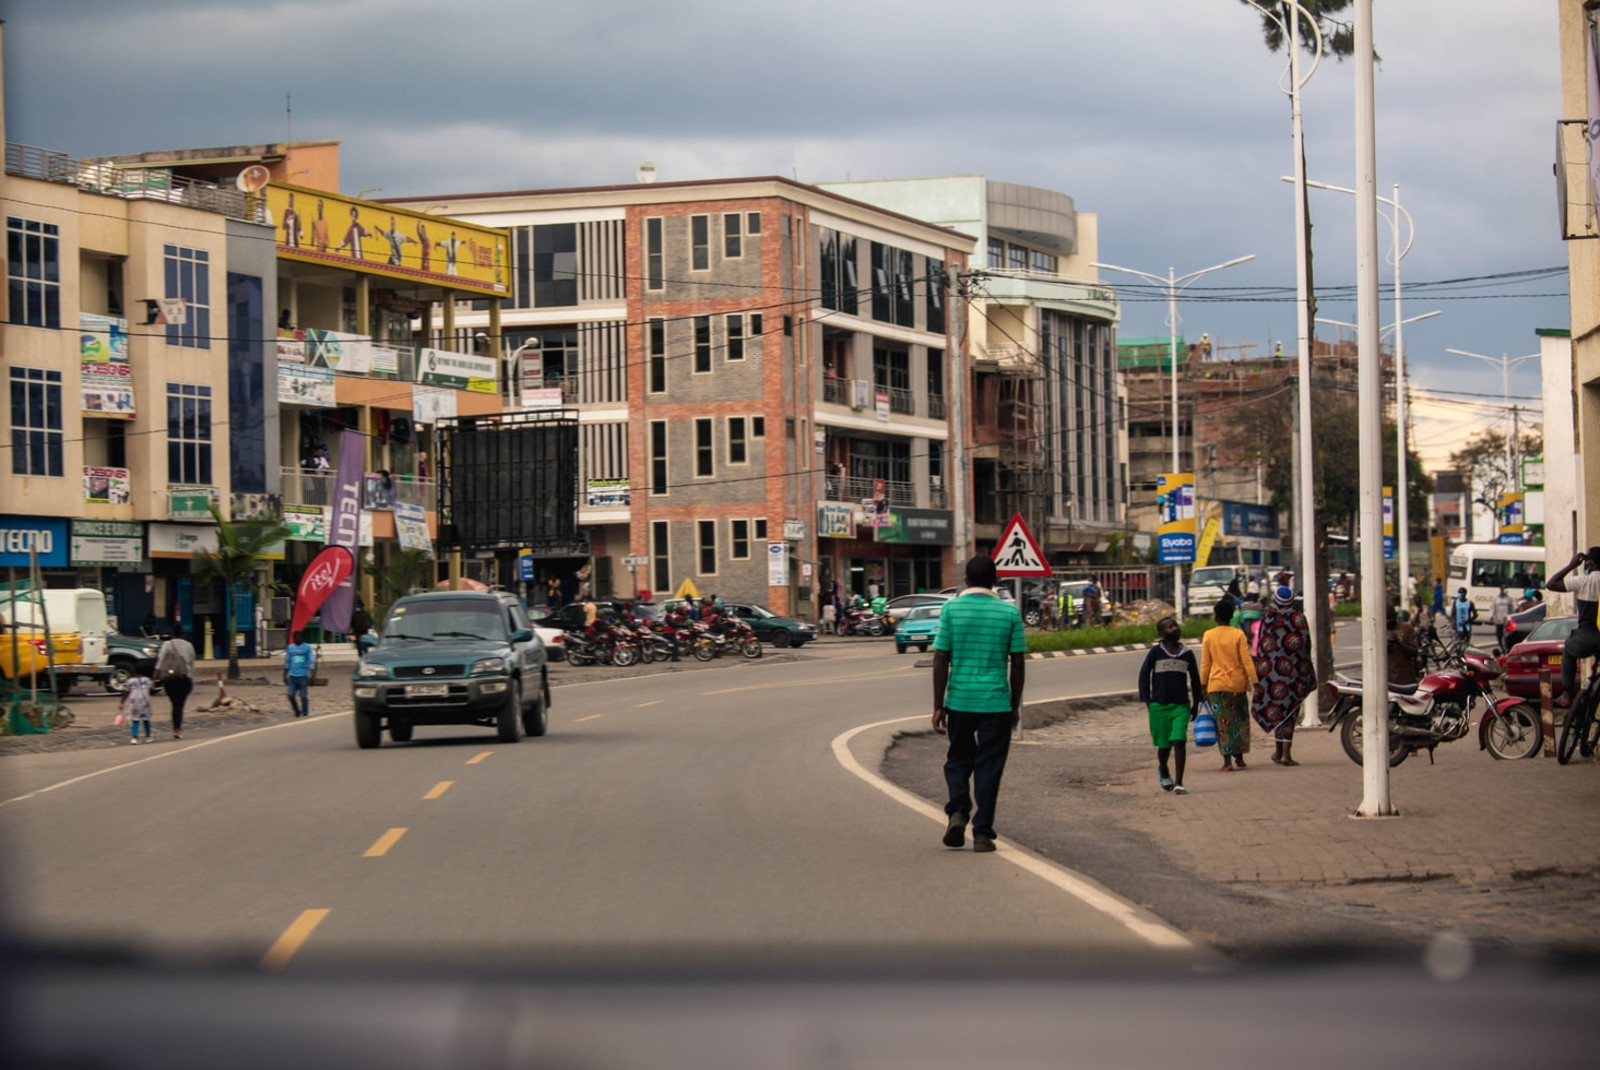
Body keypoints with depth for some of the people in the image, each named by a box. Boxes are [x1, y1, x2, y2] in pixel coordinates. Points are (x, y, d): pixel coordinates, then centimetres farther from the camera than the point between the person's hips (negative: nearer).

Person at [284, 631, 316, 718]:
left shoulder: (307, 647, 0)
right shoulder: (290, 648, 11)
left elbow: (311, 662, -3)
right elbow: (287, 662, 17)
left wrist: (311, 676, -11)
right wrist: (285, 676, 16)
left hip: (303, 676, -4)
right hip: (292, 676, 4)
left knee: (303, 696, -3)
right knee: (291, 695, -3)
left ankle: (305, 714, 6)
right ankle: (297, 711, 18)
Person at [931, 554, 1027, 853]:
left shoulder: (951, 609, -3)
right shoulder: (1010, 612, -2)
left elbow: (940, 660, -5)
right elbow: (1018, 664, 1)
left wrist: (938, 706, 0)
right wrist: (1015, 705, 12)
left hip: (959, 701, 1)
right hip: (996, 702, 0)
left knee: (958, 760, 18)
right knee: (989, 766, 6)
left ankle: (957, 812, -2)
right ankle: (982, 832, 4)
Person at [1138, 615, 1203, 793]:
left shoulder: (1187, 653, 6)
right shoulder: (1156, 652, -1)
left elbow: (1194, 679, 16)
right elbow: (1144, 675, 3)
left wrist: (1196, 703, 17)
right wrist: (1147, 701, -4)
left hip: (1181, 705, 1)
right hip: (1159, 705, -1)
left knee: (1179, 741, -13)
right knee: (1164, 744, 6)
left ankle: (1178, 783, -11)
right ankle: (1163, 771, 39)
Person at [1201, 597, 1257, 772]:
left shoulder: (1208, 636, -3)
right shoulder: (1238, 635, -4)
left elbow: (1205, 664, 0)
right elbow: (1247, 661, -6)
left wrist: (1203, 685, 7)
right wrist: (1255, 682, -3)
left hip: (1217, 685, -1)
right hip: (1237, 684, 1)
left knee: (1222, 722, -1)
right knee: (1240, 721, 14)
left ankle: (1227, 761, -8)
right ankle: (1239, 758, 19)